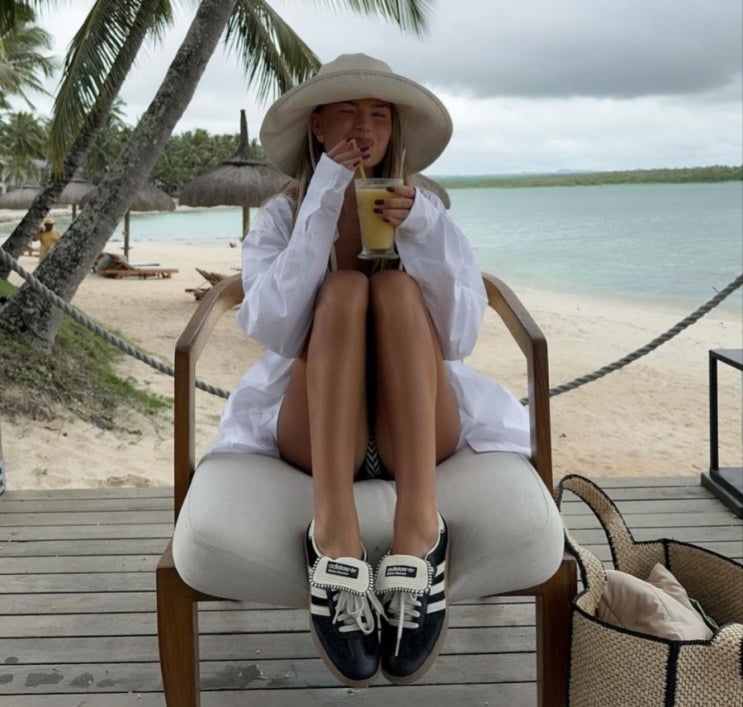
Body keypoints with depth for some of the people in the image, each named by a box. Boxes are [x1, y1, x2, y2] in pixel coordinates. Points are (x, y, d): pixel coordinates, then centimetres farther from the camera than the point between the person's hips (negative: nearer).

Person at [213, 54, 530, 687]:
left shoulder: (425, 210, 11)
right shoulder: (280, 218, 8)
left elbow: (457, 339, -3)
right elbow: (272, 330, -11)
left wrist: (426, 234, -16)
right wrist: (321, 210, -15)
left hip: (417, 430, 1)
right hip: (313, 431, 0)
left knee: (396, 285, -24)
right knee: (342, 288, -25)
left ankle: (419, 528, -42)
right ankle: (334, 537, -44)